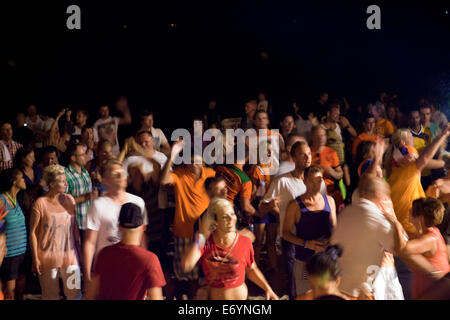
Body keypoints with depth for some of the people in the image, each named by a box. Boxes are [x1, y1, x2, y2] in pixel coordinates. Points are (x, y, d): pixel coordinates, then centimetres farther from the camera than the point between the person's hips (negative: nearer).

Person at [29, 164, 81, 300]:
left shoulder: (69, 199, 6)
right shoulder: (40, 203, -7)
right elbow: (33, 232, -5)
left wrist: (79, 251, 12)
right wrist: (35, 258, -8)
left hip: (70, 255, 3)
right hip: (48, 257, -3)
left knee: (74, 292, 2)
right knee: (51, 295, 7)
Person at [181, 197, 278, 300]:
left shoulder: (244, 242, -7)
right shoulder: (206, 242, -6)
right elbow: (186, 265, -22)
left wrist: (267, 288, -2)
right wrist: (201, 236, -15)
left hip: (240, 296, 0)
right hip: (212, 296, 1)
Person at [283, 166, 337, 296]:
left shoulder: (329, 201, 8)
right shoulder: (295, 205, -4)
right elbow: (286, 233, -2)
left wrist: (331, 239, -6)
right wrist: (307, 243, -16)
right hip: (304, 260, -3)